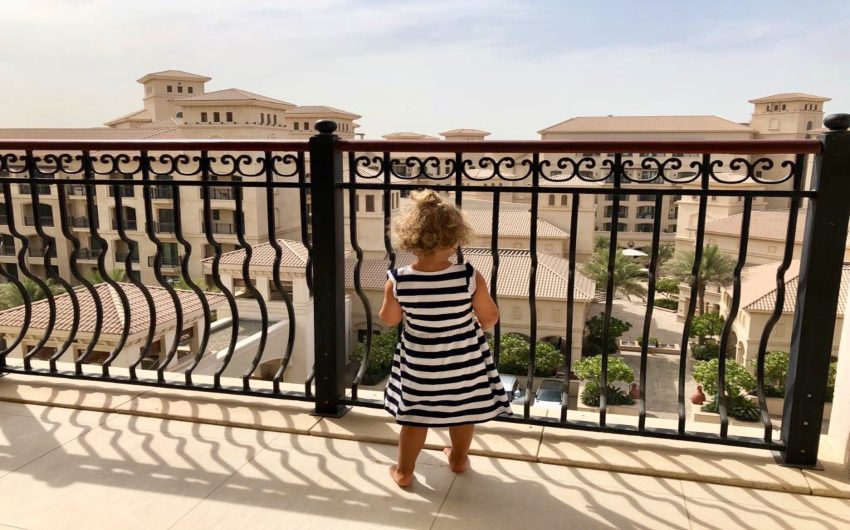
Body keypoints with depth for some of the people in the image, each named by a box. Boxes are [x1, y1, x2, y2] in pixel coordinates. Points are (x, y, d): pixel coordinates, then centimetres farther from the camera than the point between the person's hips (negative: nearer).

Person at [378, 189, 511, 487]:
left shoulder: (398, 281, -21)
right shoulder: (469, 277, -23)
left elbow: (388, 320, -4)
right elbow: (490, 317, -10)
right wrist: (480, 326, 12)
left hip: (419, 361, 0)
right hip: (464, 359, 0)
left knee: (414, 415, 19)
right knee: (463, 412, 23)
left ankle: (404, 471, 34)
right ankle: (459, 459, 46)